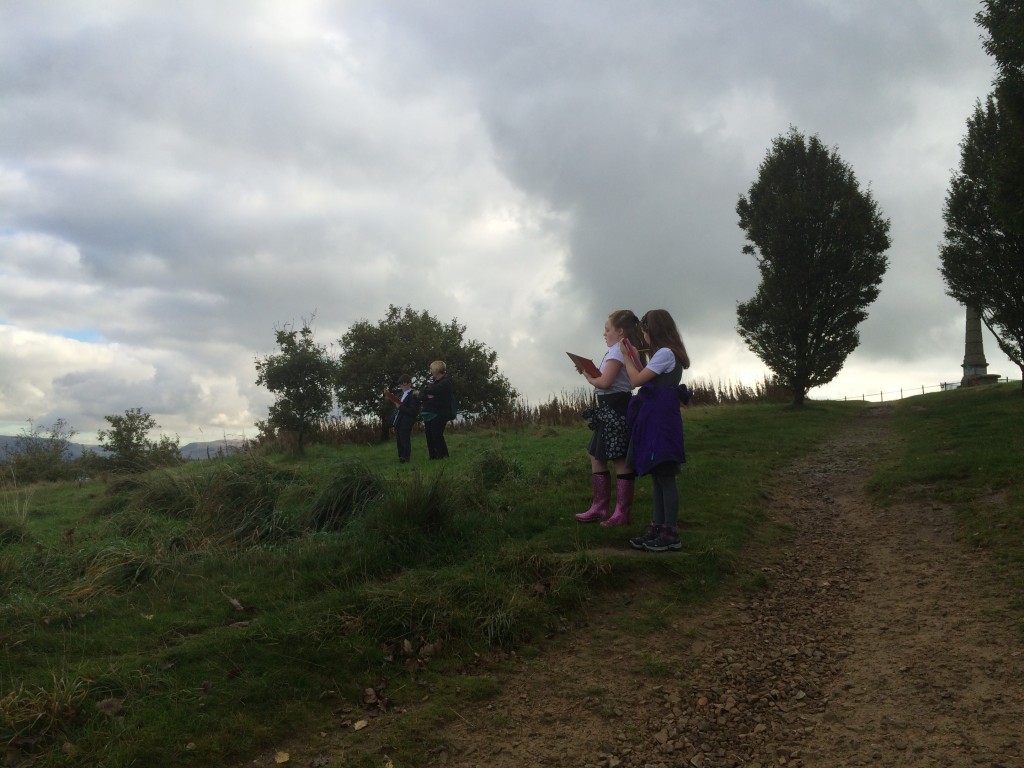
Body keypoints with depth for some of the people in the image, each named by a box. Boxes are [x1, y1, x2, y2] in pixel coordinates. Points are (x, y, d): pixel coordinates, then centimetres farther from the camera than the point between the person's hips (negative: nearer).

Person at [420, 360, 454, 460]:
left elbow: (432, 390, -19)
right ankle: (433, 457, 7)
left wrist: (428, 386, 4)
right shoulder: (434, 382, 21)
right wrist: (427, 396, -9)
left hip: (439, 415, -8)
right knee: (430, 438, 3)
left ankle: (444, 456, -6)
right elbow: (421, 395, 13)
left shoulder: (446, 382, -4)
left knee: (437, 436, -14)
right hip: (428, 414, 8)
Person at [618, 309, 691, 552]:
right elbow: (645, 380, 18)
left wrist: (626, 358, 0)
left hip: (661, 418, -11)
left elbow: (637, 380, -14)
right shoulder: (666, 354, 20)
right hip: (654, 417, 11)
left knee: (665, 476, -8)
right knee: (657, 475, 10)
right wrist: (636, 358, 17)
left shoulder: (665, 353, -11)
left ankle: (671, 535, -5)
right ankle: (657, 528, 14)